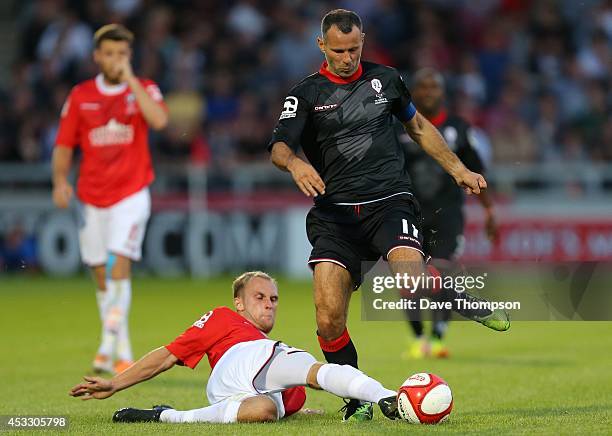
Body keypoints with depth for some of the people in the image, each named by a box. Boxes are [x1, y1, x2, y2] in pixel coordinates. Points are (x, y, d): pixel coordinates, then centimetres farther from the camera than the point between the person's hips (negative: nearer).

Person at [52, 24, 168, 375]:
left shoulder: (143, 89, 1)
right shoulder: (81, 96, 6)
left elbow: (159, 120, -20)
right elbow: (64, 145, 9)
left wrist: (130, 79, -18)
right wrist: (60, 180, -6)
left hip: (131, 194, -3)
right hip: (92, 197, 3)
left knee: (119, 264, -18)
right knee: (102, 276, 6)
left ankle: (111, 343, -18)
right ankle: (121, 351, 17)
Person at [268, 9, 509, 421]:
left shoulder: (385, 78, 12)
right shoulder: (306, 94, 5)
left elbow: (418, 126, 28)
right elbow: (278, 147, -9)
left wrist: (458, 169, 25)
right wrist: (295, 163, -32)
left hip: (391, 201, 0)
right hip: (335, 213, 0)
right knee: (328, 320, -14)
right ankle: (357, 400, 6)